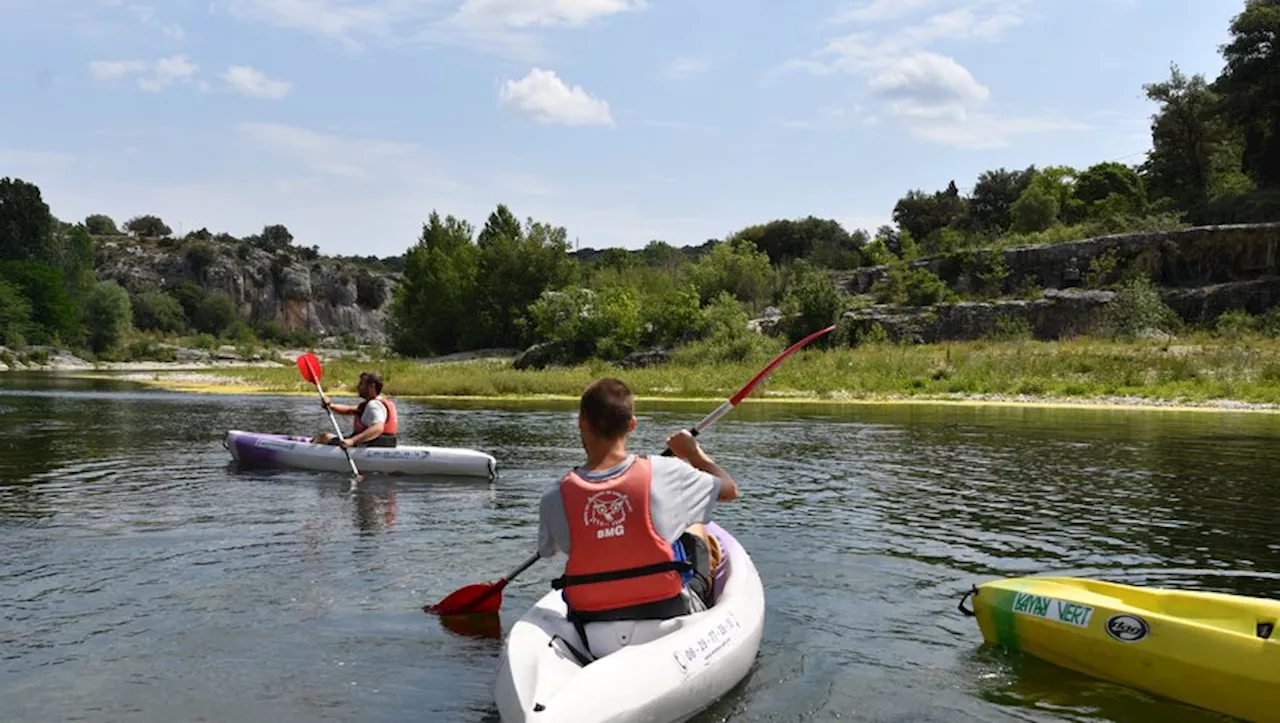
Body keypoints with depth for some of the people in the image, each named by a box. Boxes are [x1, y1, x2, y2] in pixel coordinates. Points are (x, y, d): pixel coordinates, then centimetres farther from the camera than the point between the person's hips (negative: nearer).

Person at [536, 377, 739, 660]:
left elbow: (546, 551, 8)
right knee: (695, 531, 26)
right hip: (669, 617, -1)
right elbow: (730, 489, 0)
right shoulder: (662, 472, -17)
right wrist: (694, 453, 19)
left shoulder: (554, 498, -13)